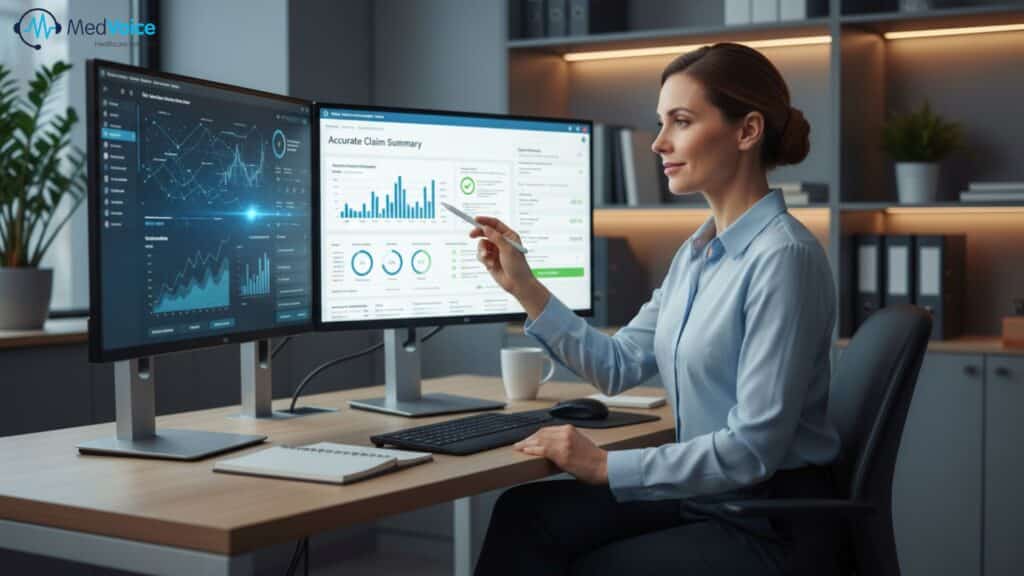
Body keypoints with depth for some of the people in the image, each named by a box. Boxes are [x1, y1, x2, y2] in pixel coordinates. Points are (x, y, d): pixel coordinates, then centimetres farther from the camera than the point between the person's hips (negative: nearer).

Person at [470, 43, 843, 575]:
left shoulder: (783, 257, -21)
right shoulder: (698, 251, 8)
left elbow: (754, 447, -24)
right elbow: (618, 366, 9)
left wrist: (606, 466, -20)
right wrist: (523, 286, 3)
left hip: (773, 525, -8)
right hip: (707, 493, 8)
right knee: (525, 514, 0)